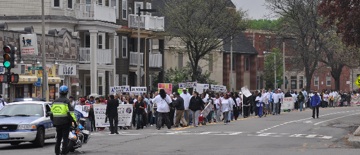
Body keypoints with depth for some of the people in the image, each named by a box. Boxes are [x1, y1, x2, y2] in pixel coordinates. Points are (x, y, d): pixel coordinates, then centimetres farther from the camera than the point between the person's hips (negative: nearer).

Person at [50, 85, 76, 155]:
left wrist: (53, 121, 25)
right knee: (65, 138, -2)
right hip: (65, 122, -6)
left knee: (58, 138, 15)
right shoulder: (66, 101, -11)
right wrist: (74, 121, -8)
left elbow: (51, 113, 14)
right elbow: (70, 113, -15)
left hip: (57, 122, 6)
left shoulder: (55, 102, 8)